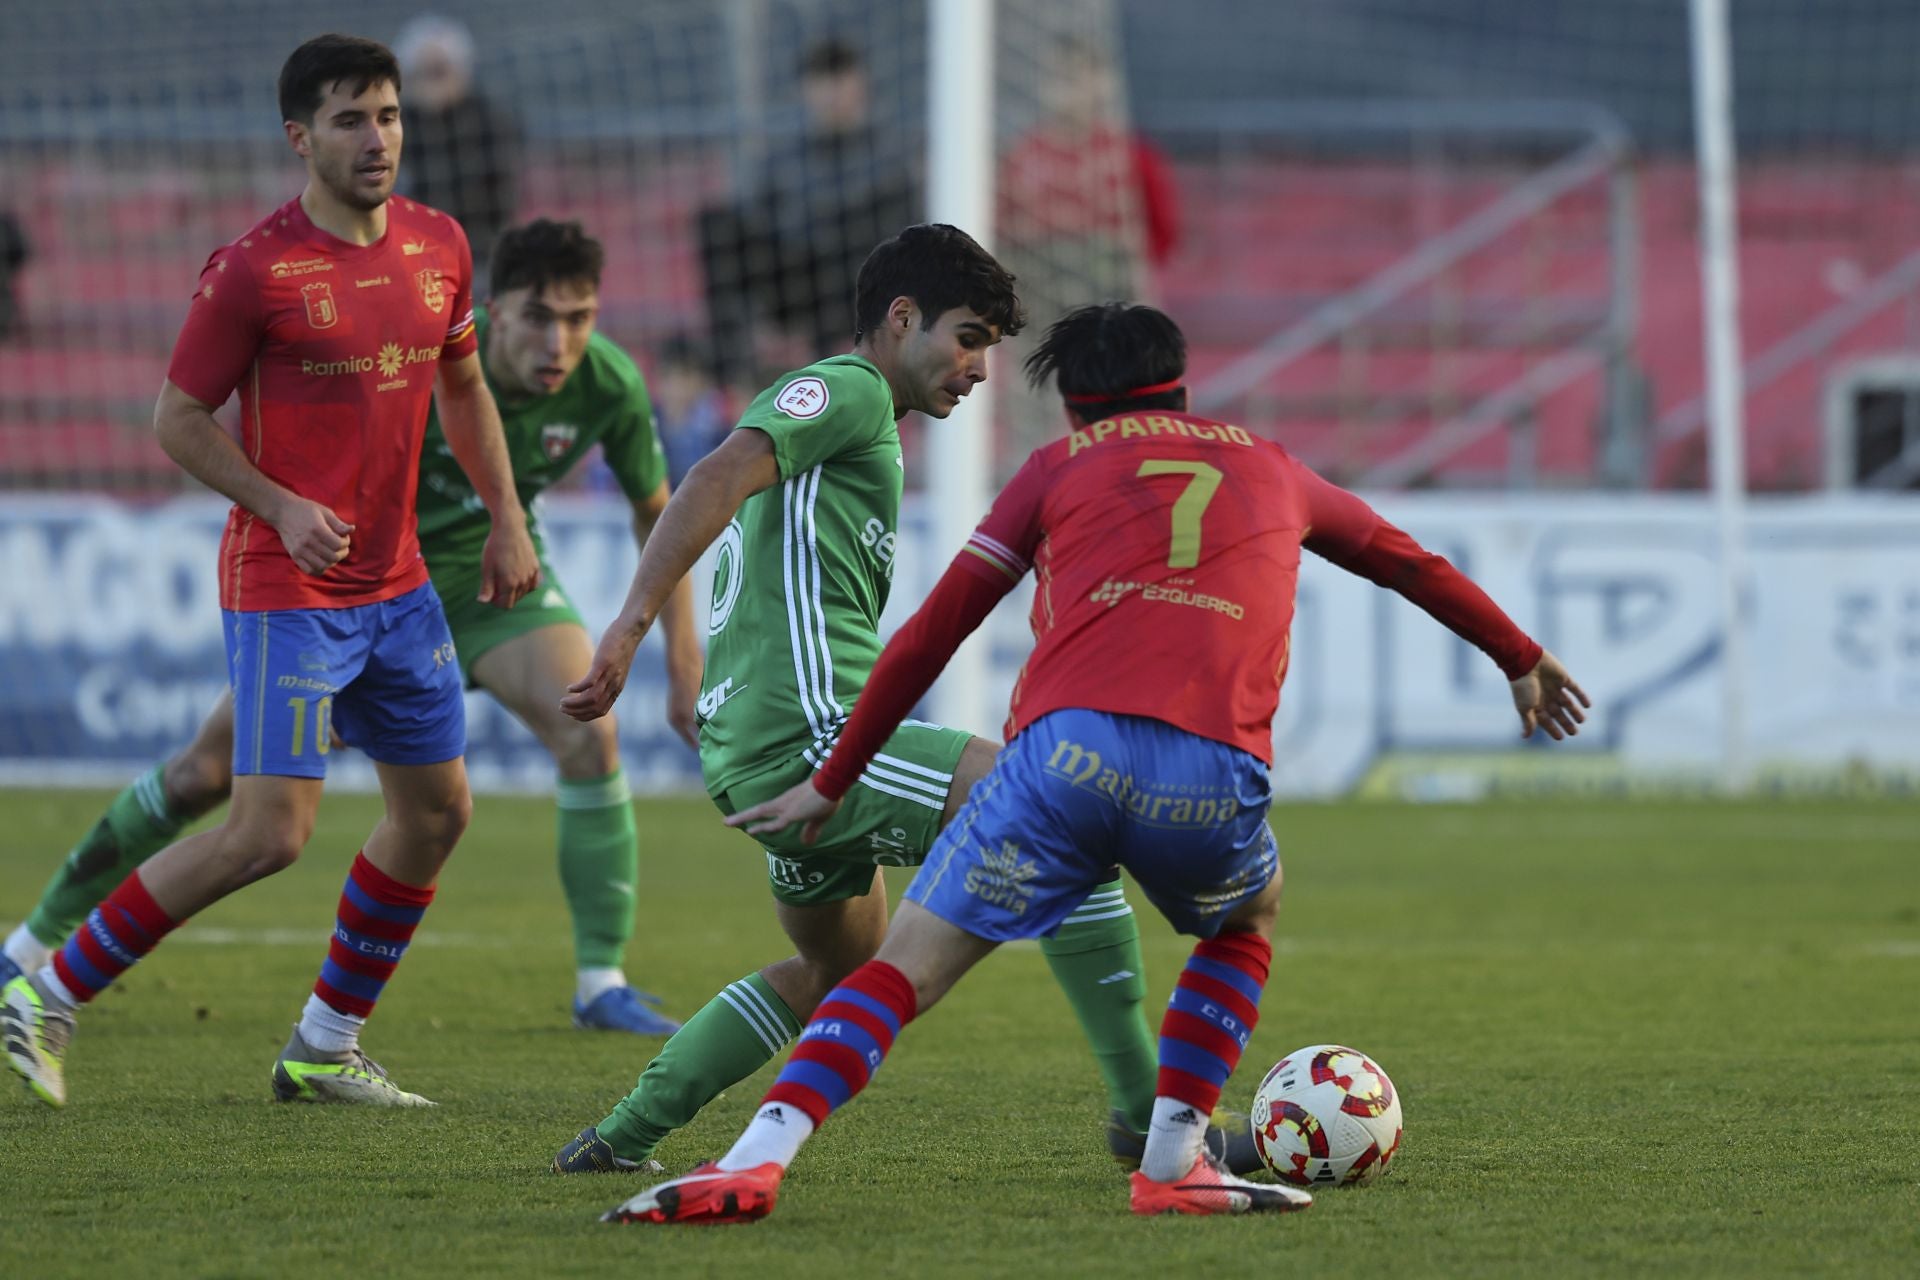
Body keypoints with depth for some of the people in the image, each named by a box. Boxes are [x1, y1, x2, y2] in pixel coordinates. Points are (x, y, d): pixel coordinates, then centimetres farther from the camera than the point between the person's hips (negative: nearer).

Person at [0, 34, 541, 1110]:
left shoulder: (439, 247, 5)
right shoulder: (255, 271, -15)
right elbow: (178, 420, -9)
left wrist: (507, 519, 14)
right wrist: (281, 507, -20)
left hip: (396, 584, 7)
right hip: (287, 589, -7)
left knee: (437, 810, 9)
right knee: (271, 835, -14)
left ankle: (327, 1050, 22)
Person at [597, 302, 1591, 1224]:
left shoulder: (1060, 465, 24)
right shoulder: (1270, 469, 30)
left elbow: (931, 634, 23)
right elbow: (1410, 564, 46)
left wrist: (833, 782, 30)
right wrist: (1522, 659, 62)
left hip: (1066, 748, -1)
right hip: (1214, 774, 1)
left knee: (905, 969, 3)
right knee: (1244, 927, 33)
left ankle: (758, 1157, -17)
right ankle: (1173, 1163, 18)